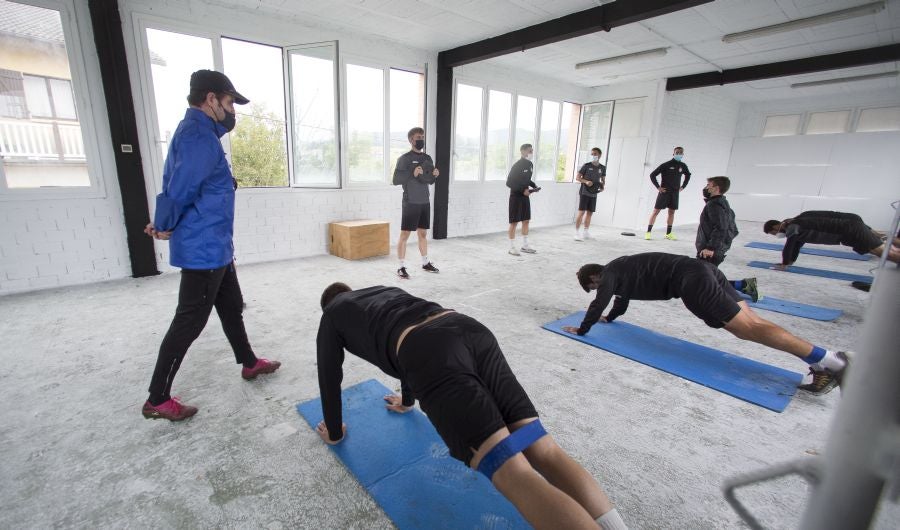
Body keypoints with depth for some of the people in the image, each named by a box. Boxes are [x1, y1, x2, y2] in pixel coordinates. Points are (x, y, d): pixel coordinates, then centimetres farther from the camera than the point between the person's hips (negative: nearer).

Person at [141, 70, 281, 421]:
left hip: (215, 247, 10)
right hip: (203, 250, -10)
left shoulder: (199, 131, 15)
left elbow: (175, 185, 15)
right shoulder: (198, 135, -18)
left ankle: (249, 363, 37)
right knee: (188, 323, -1)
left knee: (231, 307, 20)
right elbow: (180, 190, -25)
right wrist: (165, 227, -8)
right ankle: (157, 400, 14)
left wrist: (163, 224, 3)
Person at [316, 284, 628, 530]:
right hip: (470, 329, 7)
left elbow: (330, 376, 36)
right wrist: (407, 401, 69)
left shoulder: (332, 315, 32)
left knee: (516, 477, -16)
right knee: (545, 453, -1)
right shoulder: (384, 291, 46)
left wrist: (334, 433, 52)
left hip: (433, 357, -6)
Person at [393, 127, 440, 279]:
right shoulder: (404, 158, -6)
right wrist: (412, 173, -22)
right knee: (405, 234, -4)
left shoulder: (427, 158, 13)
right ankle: (401, 267, 2)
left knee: (423, 233, 14)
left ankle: (426, 263, 24)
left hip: (425, 202, 6)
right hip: (410, 203, -6)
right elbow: (395, 180, -11)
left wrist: (435, 175, -2)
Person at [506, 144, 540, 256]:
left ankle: (525, 245, 22)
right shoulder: (517, 165, -16)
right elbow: (509, 182, -17)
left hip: (525, 196, 8)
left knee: (526, 220, 11)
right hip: (516, 196, -8)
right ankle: (512, 247, 6)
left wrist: (534, 186, 2)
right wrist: (523, 190, -21)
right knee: (514, 222, -3)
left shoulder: (530, 164, 7)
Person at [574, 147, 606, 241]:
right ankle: (577, 233, -8)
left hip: (593, 194, 5)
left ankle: (586, 232, 22)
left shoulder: (602, 168, 7)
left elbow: (603, 179, 19)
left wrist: (603, 186, -2)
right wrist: (586, 181, -21)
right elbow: (577, 177, -5)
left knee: (589, 213, 11)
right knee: (581, 212, -10)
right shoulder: (586, 166, -5)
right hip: (584, 192, -5)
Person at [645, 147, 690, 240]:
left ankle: (668, 233, 14)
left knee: (672, 212, 7)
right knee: (656, 211, -5)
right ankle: (648, 232, -5)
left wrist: (683, 186, 15)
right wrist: (658, 187, -12)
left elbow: (688, 175, 26)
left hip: (675, 193, 5)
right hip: (664, 191, -5)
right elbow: (652, 175, -9)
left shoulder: (683, 166, 6)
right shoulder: (666, 165, -9)